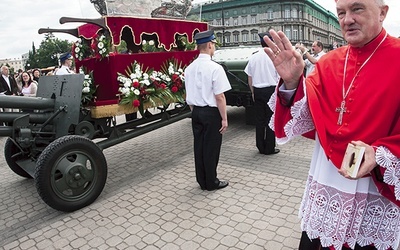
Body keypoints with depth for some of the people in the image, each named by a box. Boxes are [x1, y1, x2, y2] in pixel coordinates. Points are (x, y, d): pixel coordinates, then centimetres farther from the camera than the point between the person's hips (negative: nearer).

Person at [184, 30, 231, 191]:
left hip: (196, 112, 6)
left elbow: (189, 95, 10)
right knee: (211, 148, 6)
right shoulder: (215, 68, -16)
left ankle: (202, 181, 28)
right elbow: (219, 96, -17)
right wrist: (224, 118, -10)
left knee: (199, 146, 14)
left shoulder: (189, 68, 4)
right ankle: (211, 183, 21)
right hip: (211, 113, -6)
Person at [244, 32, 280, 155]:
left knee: (259, 119, 10)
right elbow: (280, 77, -6)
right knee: (271, 119, 4)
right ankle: (269, 148, 10)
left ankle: (261, 147, 18)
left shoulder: (253, 57, 3)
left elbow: (249, 78, 8)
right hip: (271, 90, -3)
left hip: (257, 91, 4)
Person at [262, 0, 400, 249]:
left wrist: (380, 155, -25)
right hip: (325, 182, 3)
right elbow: (308, 114, -6)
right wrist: (292, 82, -22)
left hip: (377, 187, -3)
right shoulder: (329, 63, 2)